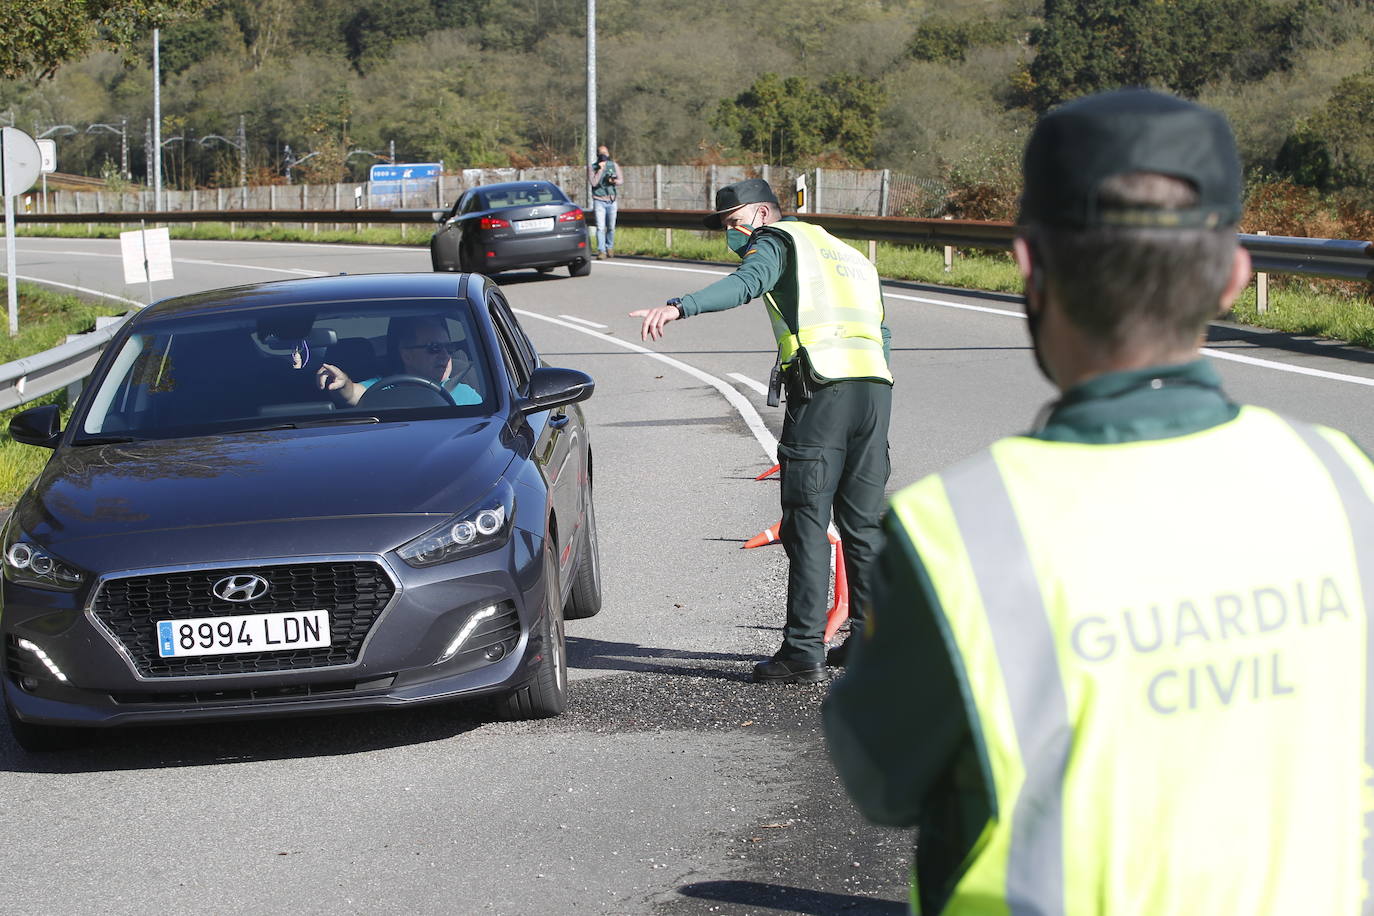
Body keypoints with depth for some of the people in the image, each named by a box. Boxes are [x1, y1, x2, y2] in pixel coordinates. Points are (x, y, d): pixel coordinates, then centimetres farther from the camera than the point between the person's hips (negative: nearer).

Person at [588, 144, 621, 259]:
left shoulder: (614, 165, 7)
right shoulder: (592, 167, 0)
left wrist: (615, 181, -15)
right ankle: (601, 251, -15)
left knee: (611, 227, 8)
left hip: (611, 201, 3)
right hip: (599, 201, -3)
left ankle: (610, 248, 26)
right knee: (600, 227, -13)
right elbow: (594, 183, -13)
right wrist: (600, 169, -17)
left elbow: (621, 181, 6)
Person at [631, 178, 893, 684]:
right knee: (863, 523, 14)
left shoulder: (776, 238, 7)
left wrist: (680, 307, -29)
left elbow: (748, 281, -15)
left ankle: (804, 650, -6)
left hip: (822, 389, -7)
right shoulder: (849, 255, 31)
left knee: (806, 524, -5)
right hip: (876, 386, 7)